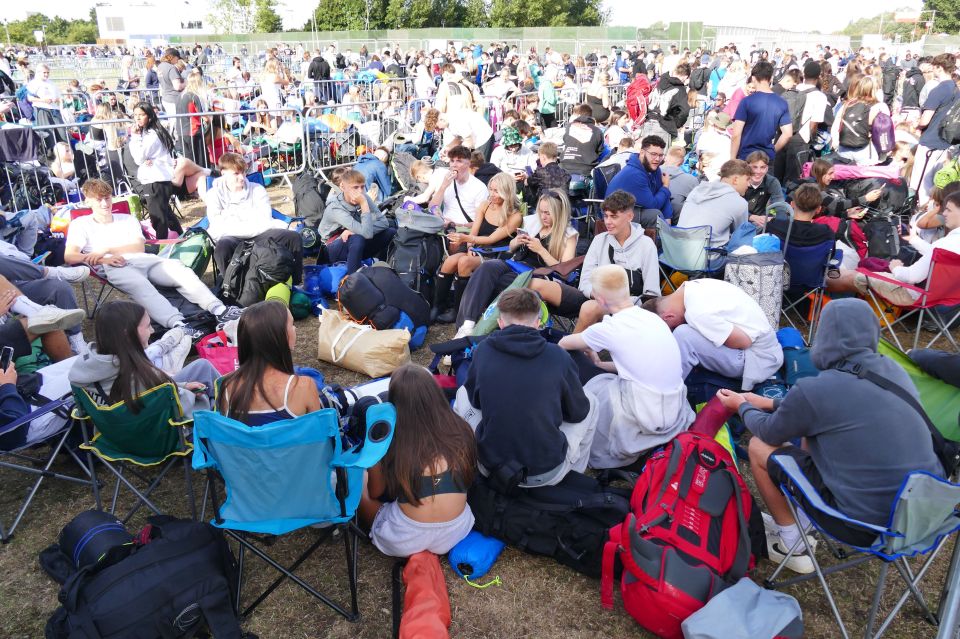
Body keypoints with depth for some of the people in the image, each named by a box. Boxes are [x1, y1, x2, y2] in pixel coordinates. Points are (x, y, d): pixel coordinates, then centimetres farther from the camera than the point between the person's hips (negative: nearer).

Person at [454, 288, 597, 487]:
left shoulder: (483, 350, -6)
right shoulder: (559, 356, -9)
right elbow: (578, 413, 6)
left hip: (491, 466, 1)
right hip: (550, 474, -1)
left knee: (463, 394, 24)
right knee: (591, 404, 21)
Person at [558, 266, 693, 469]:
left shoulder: (608, 329, -11)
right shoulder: (651, 317, 6)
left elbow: (564, 343, 9)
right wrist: (601, 364, 24)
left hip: (648, 420, -7)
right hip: (676, 412, 7)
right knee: (606, 378, 20)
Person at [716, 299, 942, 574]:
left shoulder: (813, 390, -20)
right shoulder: (894, 370, 0)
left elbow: (770, 432, 0)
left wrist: (743, 406, 20)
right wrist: (771, 403, 25)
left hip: (866, 525, -7)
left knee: (759, 447, 7)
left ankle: (791, 545, 21)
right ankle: (798, 521, 30)